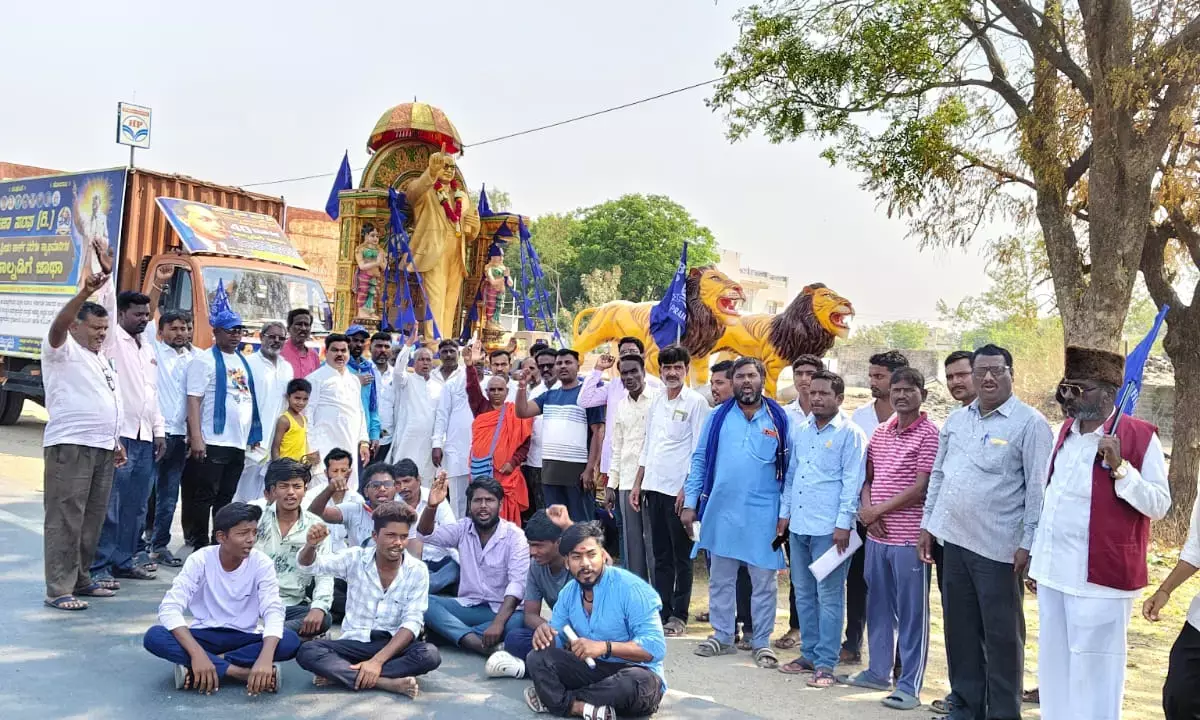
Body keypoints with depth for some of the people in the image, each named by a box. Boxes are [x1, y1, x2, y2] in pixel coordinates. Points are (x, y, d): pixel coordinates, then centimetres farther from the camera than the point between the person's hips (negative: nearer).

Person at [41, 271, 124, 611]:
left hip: (102, 448, 8)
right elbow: (58, 324, -24)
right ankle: (58, 590, -5)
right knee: (65, 519, -7)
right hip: (70, 446, -8)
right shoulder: (63, 350, -2)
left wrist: (115, 441, 22)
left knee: (92, 519, 10)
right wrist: (85, 293, -38)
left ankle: (81, 580, 19)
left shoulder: (100, 358, 22)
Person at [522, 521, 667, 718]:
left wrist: (604, 647, -33)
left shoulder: (632, 589, -18)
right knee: (538, 658, -13)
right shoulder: (568, 593, 4)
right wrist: (544, 633, -16)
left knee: (640, 682, -40)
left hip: (636, 673, -5)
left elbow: (656, 647, -24)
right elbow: (556, 640, 9)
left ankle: (556, 699, -21)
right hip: (592, 669, 5)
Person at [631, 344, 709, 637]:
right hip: (653, 488, 6)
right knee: (661, 555, 12)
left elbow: (699, 451, -9)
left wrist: (688, 489, -15)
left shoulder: (696, 402, -5)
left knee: (681, 557, 3)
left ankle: (679, 617, 10)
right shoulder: (656, 402, 14)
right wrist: (637, 485, 14)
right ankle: (660, 612, 19)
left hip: (678, 490, -6)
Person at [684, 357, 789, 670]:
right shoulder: (718, 418, 5)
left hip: (763, 515, -2)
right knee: (720, 578, 11)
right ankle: (722, 636, 25)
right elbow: (700, 460, 7)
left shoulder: (779, 420, 0)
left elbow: (789, 467, 2)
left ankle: (762, 642, 19)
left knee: (763, 581, 6)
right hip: (721, 512, 2)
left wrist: (785, 513, -3)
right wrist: (690, 503, 2)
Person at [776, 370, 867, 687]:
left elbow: (852, 481, -9)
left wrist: (843, 523, -14)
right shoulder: (799, 429, 12)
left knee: (828, 596, -1)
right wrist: (785, 512, 15)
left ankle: (826, 663, 6)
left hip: (829, 527, -6)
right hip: (798, 524, 7)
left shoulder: (850, 433, -6)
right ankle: (809, 654, 25)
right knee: (803, 593, 14)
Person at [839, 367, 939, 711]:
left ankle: (910, 686, 10)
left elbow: (920, 488, -14)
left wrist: (877, 511, -10)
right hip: (876, 535, 7)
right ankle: (878, 671, 30)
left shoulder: (929, 434, -9)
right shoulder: (880, 431, 11)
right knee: (878, 606, 16)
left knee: (911, 612, 2)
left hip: (909, 537, -7)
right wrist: (866, 509, -2)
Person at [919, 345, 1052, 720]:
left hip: (998, 547, -6)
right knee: (960, 629, 15)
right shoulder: (956, 420, 11)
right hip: (952, 539, 6)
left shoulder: (1030, 423, -8)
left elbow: (1039, 489, -10)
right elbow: (938, 475, 16)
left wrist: (1028, 544, -14)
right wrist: (928, 524, 12)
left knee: (1002, 635, 4)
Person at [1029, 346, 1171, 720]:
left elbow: (1159, 505, -12)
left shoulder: (1139, 436, -11)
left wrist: (1119, 467, -25)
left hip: (1099, 576, -7)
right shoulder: (1067, 431, 10)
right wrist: (1038, 557, 17)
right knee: (1054, 668, 15)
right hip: (1054, 572, 7)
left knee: (1093, 672, 2)